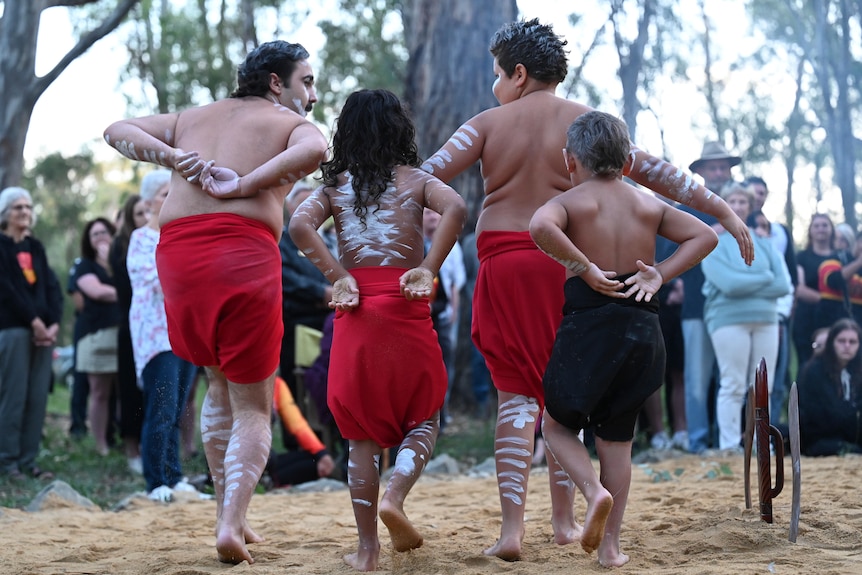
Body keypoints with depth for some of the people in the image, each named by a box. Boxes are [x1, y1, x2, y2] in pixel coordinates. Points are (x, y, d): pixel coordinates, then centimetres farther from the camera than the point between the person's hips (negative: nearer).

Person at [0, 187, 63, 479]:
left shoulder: (36, 247, 18)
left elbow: (52, 287, 11)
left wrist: (53, 323, -4)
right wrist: (34, 321, -13)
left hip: (43, 330, 6)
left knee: (38, 398, 2)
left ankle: (28, 460, 5)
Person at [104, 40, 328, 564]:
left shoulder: (193, 118, 27)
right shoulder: (290, 123, 11)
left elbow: (118, 130, 20)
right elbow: (315, 150, -14)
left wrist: (172, 157, 5)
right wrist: (244, 185, -10)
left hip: (178, 252, 5)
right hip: (243, 252, -5)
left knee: (221, 388, 25)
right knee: (253, 407, 7)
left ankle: (228, 515, 25)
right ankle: (232, 524, -10)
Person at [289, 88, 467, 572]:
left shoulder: (335, 185, 9)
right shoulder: (414, 179, 6)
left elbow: (300, 224, -10)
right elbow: (456, 208, -14)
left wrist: (338, 276, -7)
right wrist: (429, 269, -11)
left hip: (356, 312, 2)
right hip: (407, 311, -2)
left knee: (363, 430, 10)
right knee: (424, 417, 14)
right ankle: (395, 496, -12)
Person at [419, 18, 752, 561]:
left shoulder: (487, 124, 4)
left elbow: (430, 173, -6)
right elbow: (653, 170, 0)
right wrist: (722, 210, 2)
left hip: (504, 261, 0)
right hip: (567, 263, 0)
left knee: (516, 393, 2)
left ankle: (512, 526, -7)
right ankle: (564, 519, 19)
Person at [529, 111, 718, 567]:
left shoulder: (572, 201, -2)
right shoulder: (648, 204, 11)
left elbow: (540, 226, -24)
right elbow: (704, 236, 12)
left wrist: (584, 268, -16)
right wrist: (659, 274, 2)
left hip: (588, 324, -4)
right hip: (643, 329, 4)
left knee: (557, 425, 15)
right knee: (617, 438, 12)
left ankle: (595, 492, -11)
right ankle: (610, 545, 11)